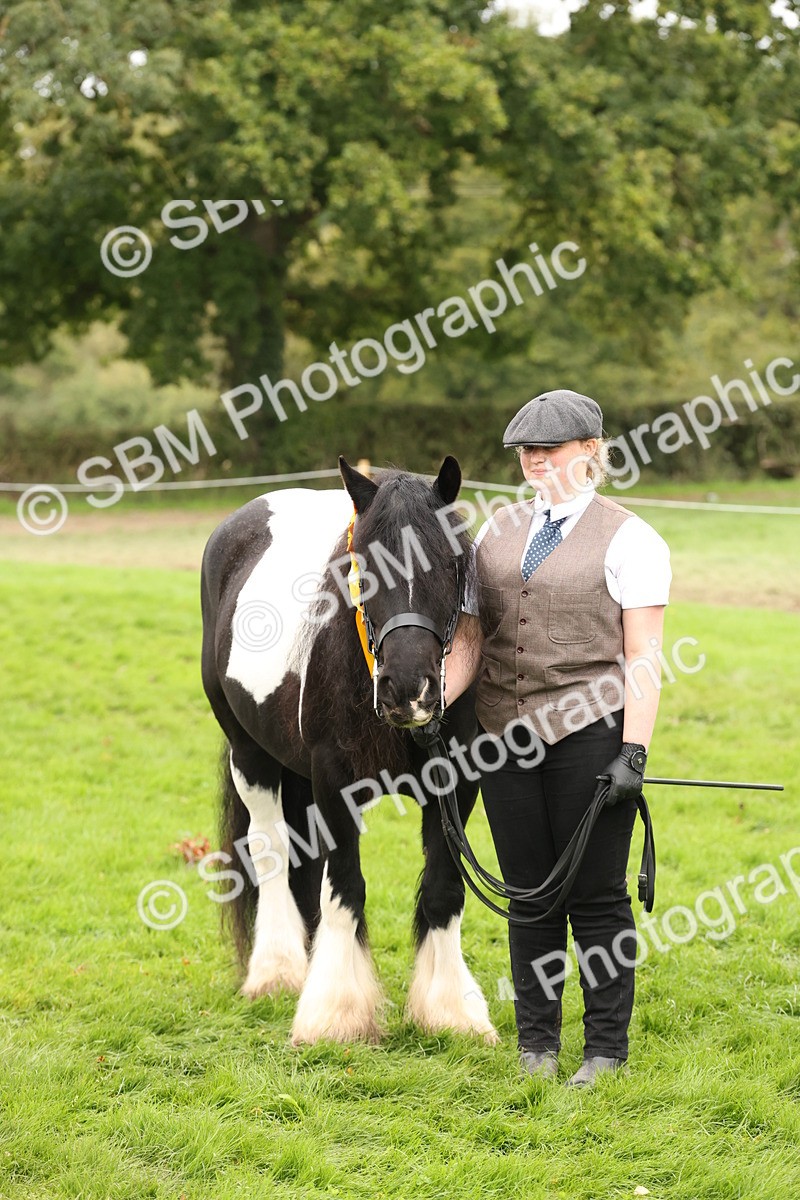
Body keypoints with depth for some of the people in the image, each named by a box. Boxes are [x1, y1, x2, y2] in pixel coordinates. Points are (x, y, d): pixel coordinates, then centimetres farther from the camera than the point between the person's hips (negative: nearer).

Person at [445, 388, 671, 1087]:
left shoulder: (628, 539, -2)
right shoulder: (498, 534, 13)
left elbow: (643, 658, -6)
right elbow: (470, 638, 12)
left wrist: (634, 751, -14)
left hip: (590, 732, -5)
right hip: (507, 735, 5)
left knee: (596, 896, 0)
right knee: (529, 896, 10)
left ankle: (607, 1047, 11)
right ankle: (536, 1041, 21)